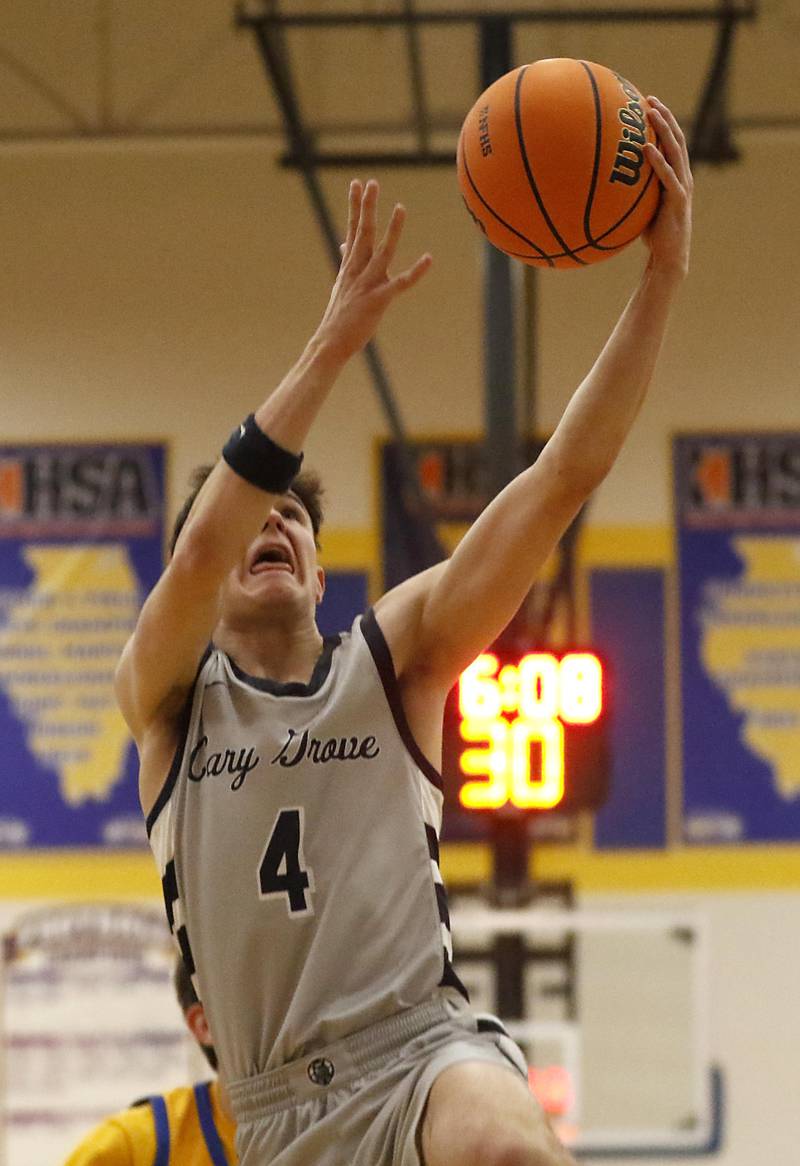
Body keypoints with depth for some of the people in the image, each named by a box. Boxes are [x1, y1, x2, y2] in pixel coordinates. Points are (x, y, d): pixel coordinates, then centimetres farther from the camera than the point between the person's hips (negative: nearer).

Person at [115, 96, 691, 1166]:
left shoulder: (392, 657, 9)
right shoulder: (166, 695, 8)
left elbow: (565, 479, 0)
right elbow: (202, 548, -14)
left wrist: (662, 277, -11)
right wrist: (335, 342, -22)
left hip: (422, 1047, -2)